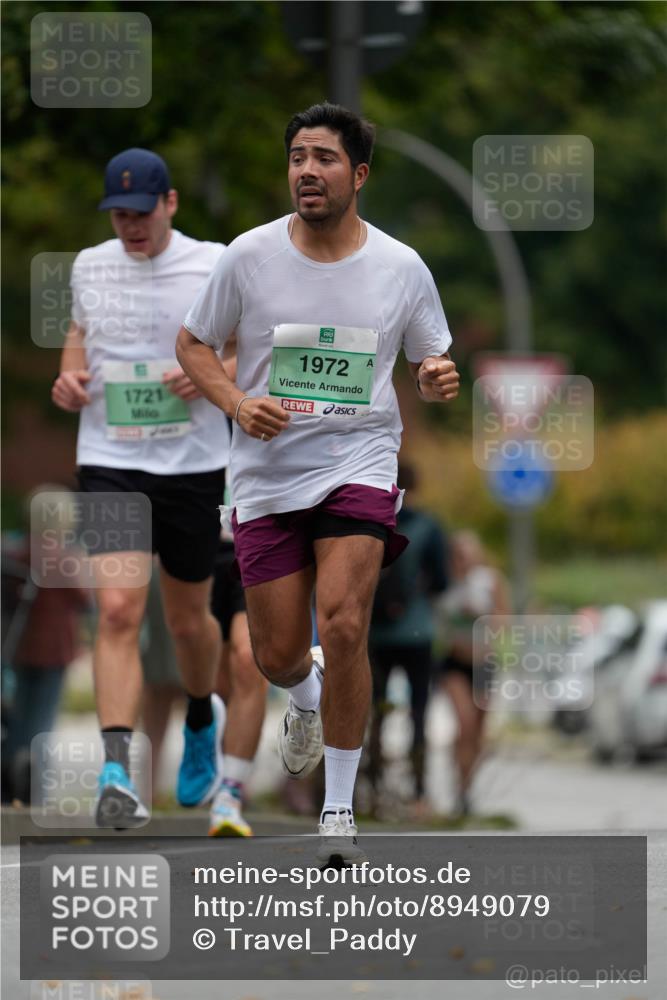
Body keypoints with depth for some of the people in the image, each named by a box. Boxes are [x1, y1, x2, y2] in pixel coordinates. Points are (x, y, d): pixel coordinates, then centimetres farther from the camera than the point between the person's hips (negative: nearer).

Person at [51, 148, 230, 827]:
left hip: (193, 467, -1)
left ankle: (202, 717, 45)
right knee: (117, 612, -15)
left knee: (188, 619, 13)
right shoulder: (88, 267, 5)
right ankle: (117, 772, -20)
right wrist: (69, 379, 2)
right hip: (109, 464, 1)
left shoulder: (214, 265, -4)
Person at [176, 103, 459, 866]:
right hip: (267, 472, 1)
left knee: (343, 625, -20)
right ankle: (307, 697, 46)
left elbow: (430, 360, 12)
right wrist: (237, 403, -11)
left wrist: (437, 377, -13)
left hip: (359, 462, -1)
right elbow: (192, 344, 7)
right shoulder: (249, 256, -3)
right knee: (277, 655, 4)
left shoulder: (401, 267, -1)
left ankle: (339, 810, -7)